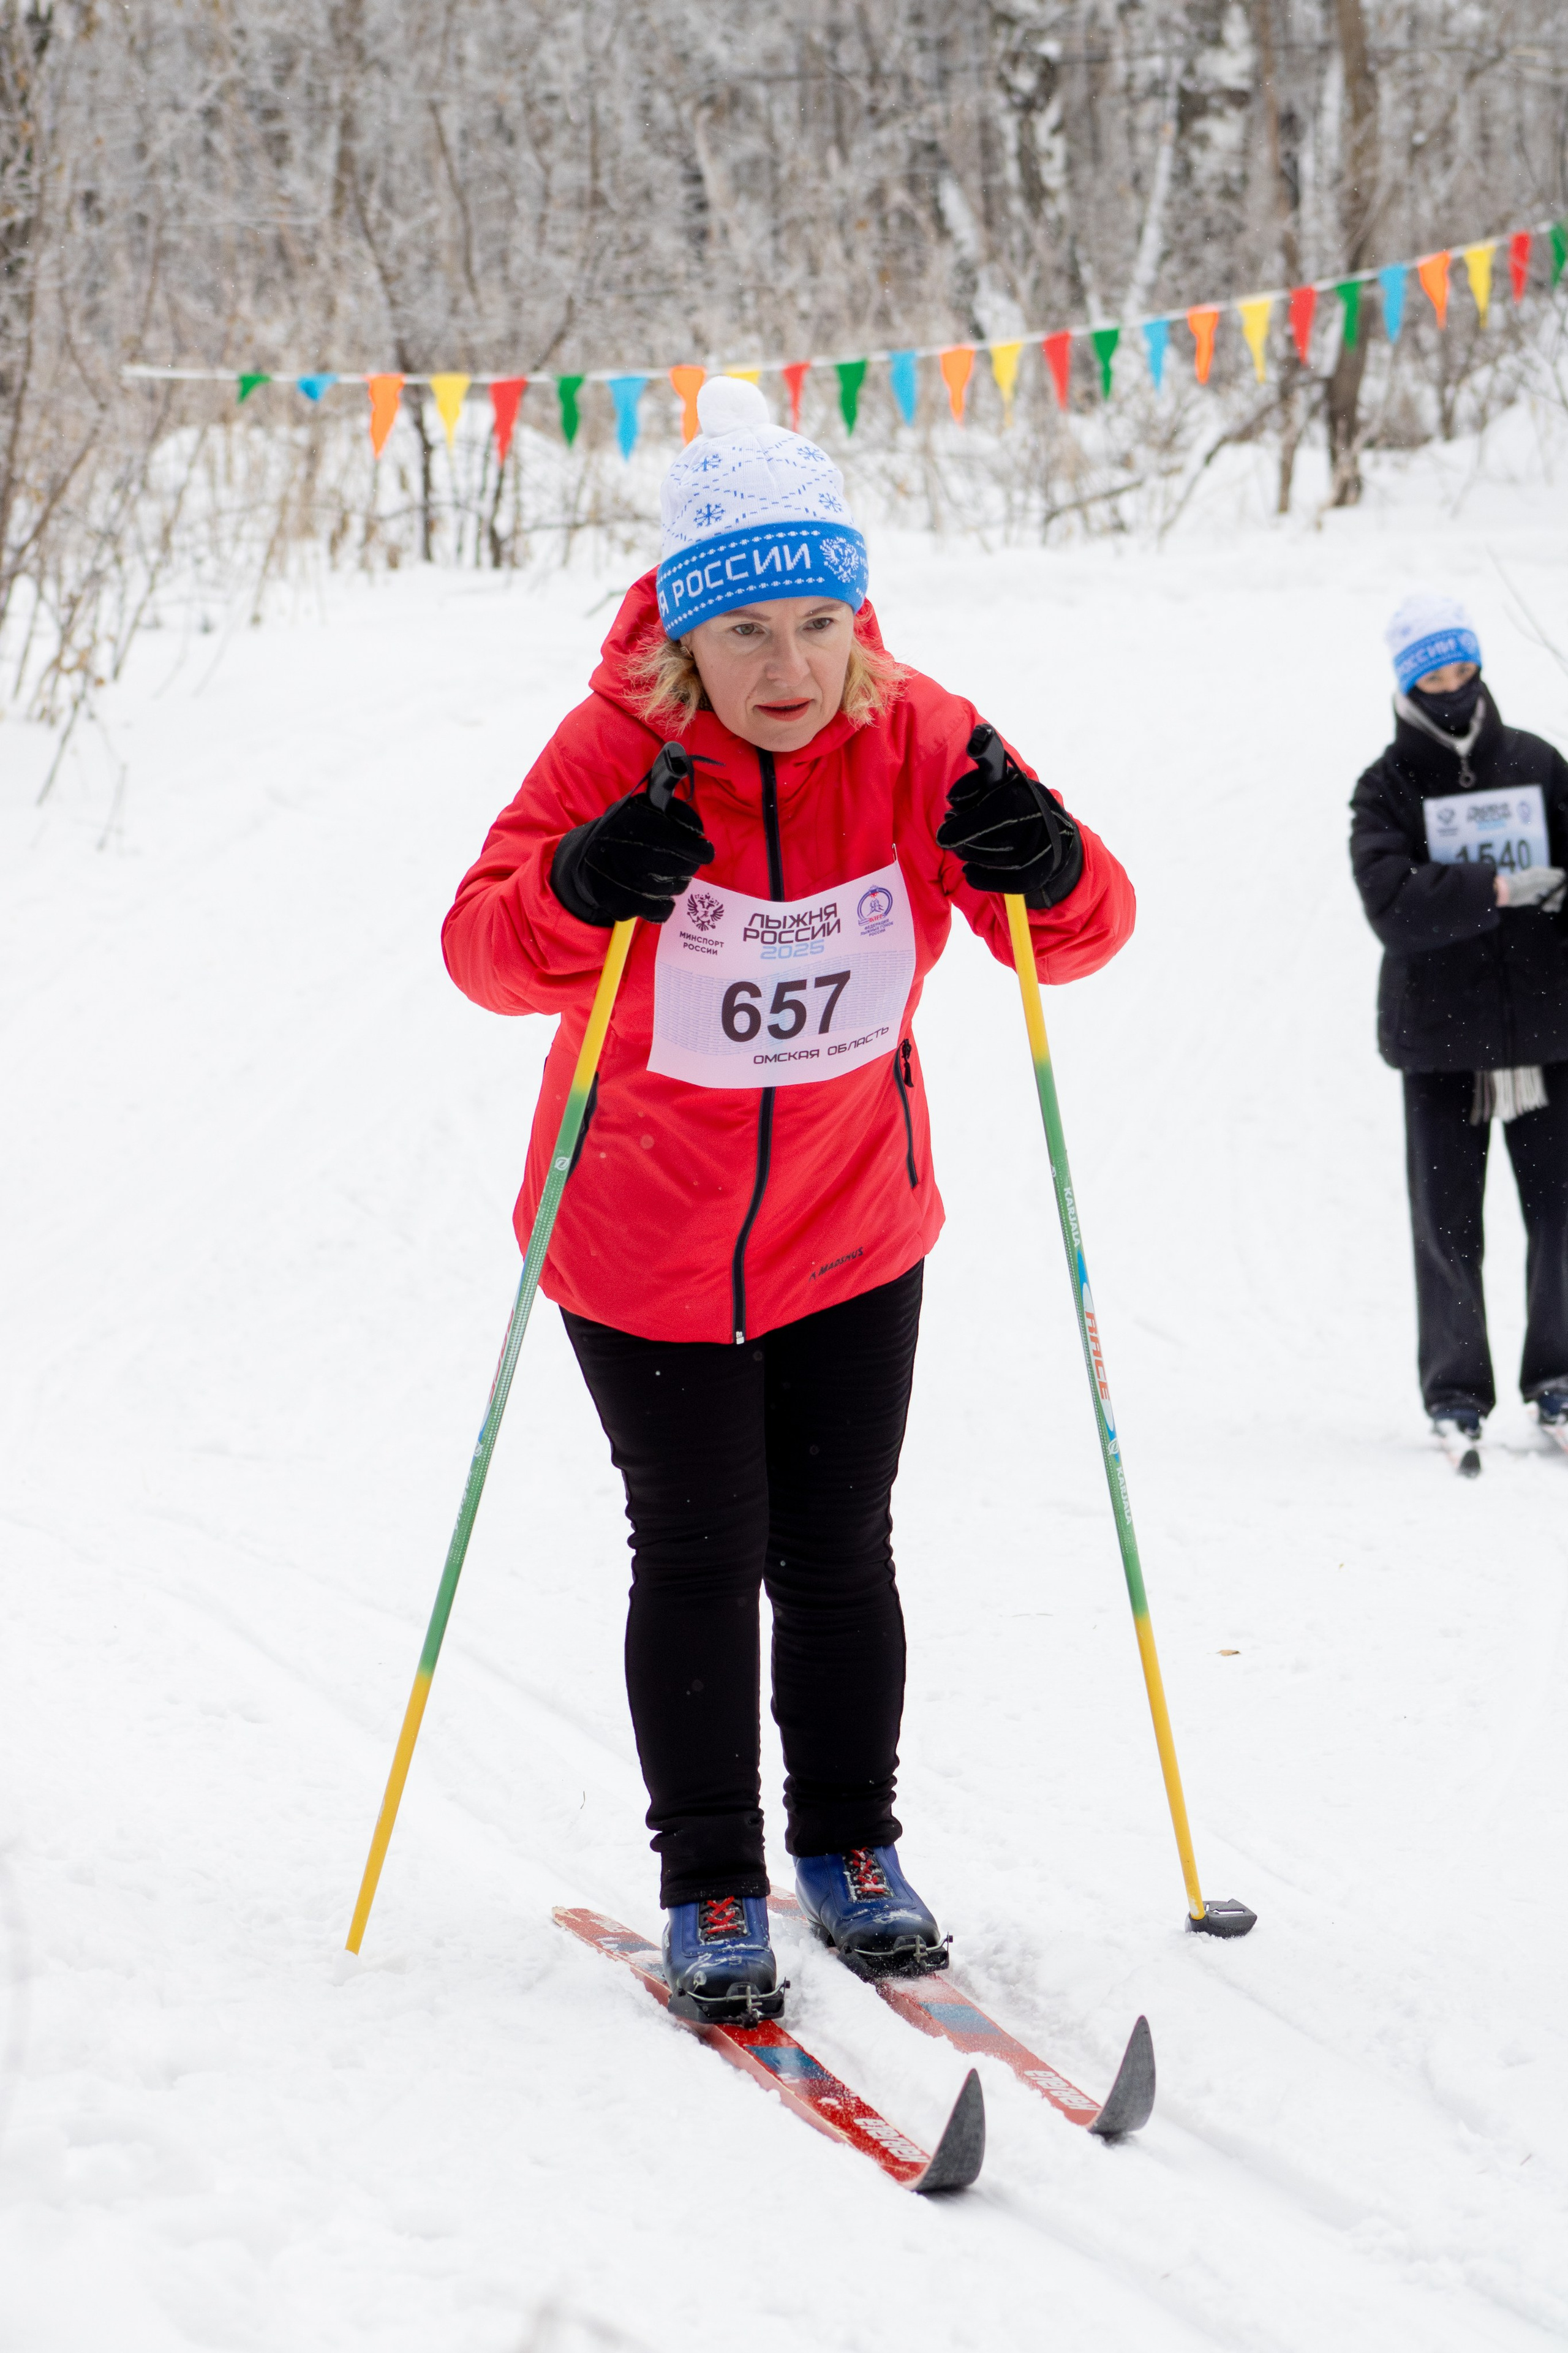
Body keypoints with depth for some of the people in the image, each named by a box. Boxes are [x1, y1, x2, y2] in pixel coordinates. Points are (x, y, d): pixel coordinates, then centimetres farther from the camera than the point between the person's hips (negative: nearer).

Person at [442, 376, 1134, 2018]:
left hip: (855, 1231, 2)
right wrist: (580, 893, -47)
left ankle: (849, 1844, 30)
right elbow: (484, 950, -25)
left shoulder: (917, 740, -13)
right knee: (699, 1558, 2)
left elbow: (1078, 938, -13)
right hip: (645, 1240, -2)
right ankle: (709, 1884, 16)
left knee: (840, 1554, 11)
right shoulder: (617, 747, -19)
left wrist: (1046, 876, -37)